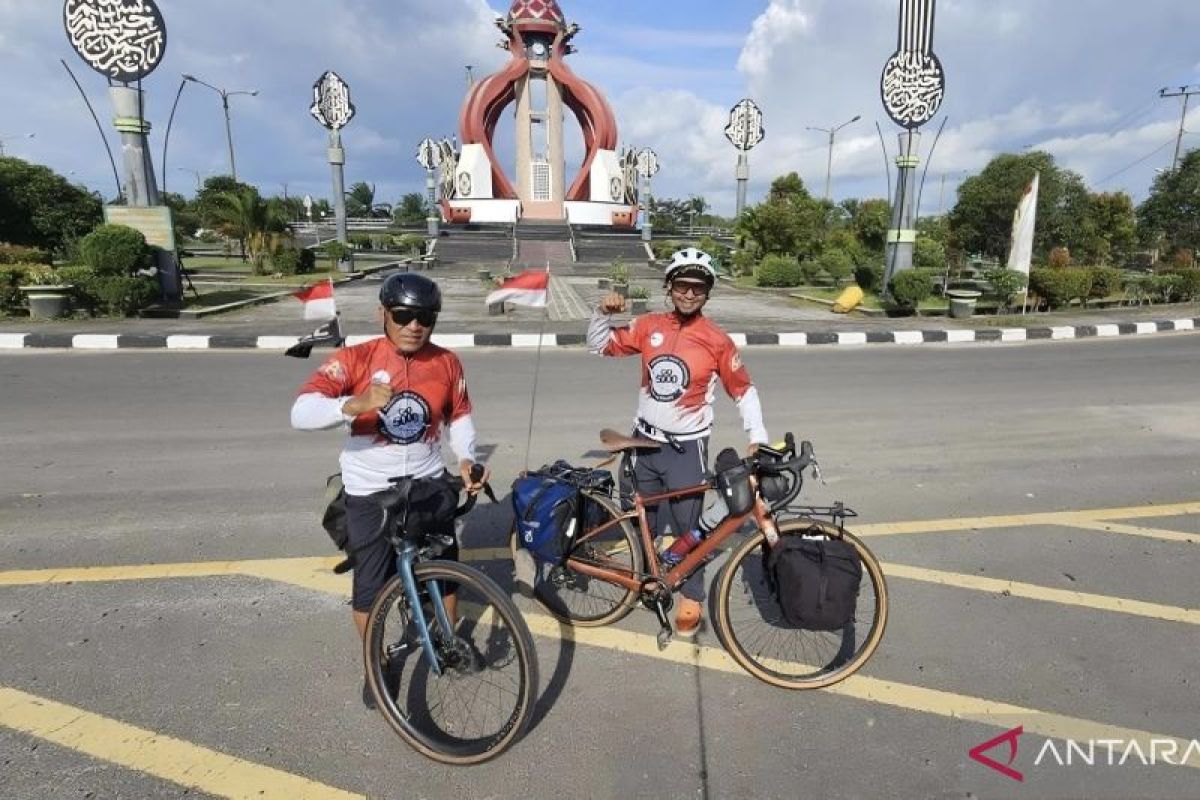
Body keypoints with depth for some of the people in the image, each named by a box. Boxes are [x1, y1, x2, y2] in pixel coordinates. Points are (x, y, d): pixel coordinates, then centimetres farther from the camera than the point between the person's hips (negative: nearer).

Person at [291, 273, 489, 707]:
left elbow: (459, 416, 9)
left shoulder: (447, 363, -6)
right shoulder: (356, 359, -15)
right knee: (371, 585, 8)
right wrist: (356, 404, -44)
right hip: (370, 492, -2)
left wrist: (466, 458, -8)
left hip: (428, 484, 3)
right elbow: (301, 413, -26)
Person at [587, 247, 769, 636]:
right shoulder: (648, 326, -3)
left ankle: (691, 599, 27)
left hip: (685, 448, -3)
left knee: (687, 527, 5)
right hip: (645, 441, 3)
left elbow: (744, 391, -3)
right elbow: (599, 345, 5)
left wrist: (757, 438, -12)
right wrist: (603, 312, -14)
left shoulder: (717, 341, -11)